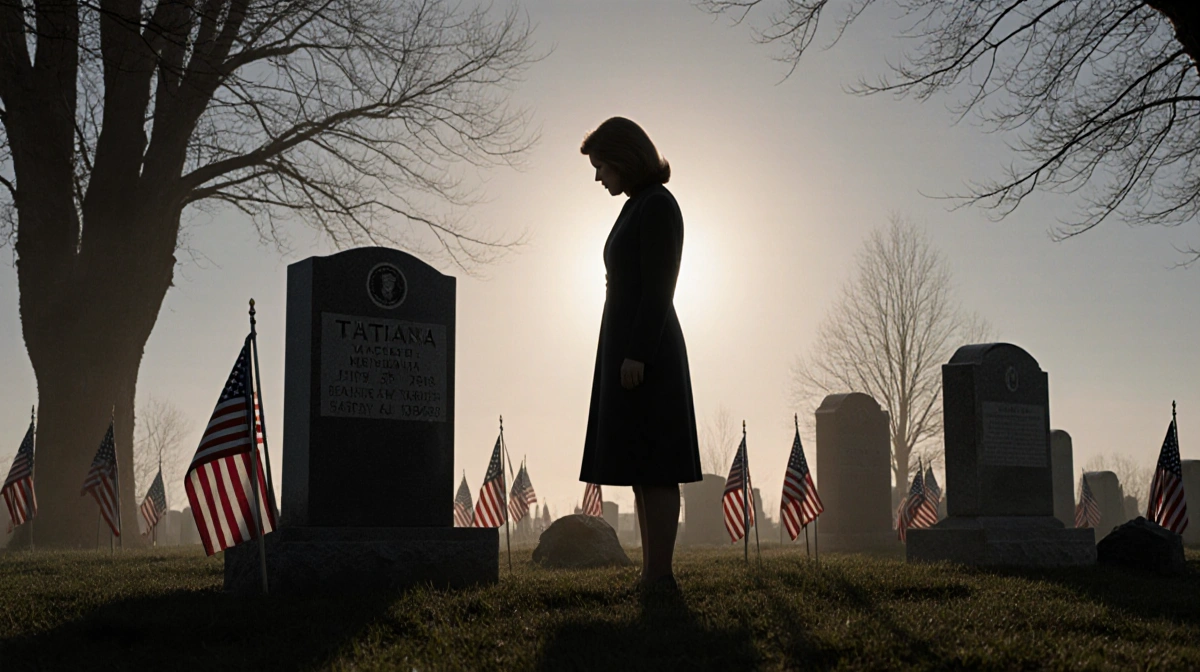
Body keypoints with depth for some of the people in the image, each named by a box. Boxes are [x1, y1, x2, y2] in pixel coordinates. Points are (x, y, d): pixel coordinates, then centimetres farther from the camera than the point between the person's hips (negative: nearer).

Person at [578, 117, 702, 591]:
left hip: (646, 354, -10)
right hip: (629, 352, 10)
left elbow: (658, 288, -16)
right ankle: (652, 574, 11)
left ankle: (658, 576, -7)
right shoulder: (638, 207, 20)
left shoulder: (657, 205, -8)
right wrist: (625, 354, 18)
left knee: (654, 471, -9)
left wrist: (636, 354, -21)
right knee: (642, 472, 8)